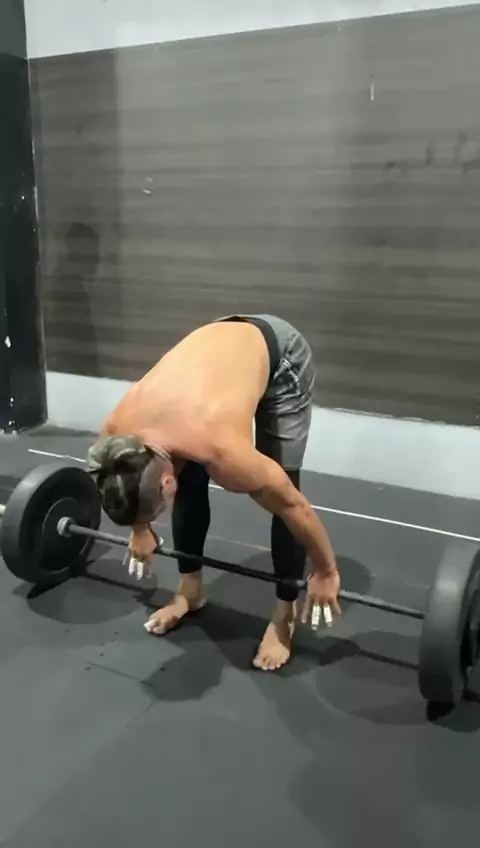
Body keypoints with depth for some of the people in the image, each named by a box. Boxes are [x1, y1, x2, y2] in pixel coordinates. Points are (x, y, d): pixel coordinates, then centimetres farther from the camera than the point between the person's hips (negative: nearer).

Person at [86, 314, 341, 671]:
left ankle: (285, 614, 9)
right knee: (190, 484, 2)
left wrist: (327, 573, -10)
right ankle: (191, 590, 22)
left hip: (283, 356, -5)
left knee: (281, 492, -8)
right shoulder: (117, 433, -24)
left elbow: (295, 506, -24)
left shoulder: (221, 451, -40)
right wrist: (140, 530, 17)